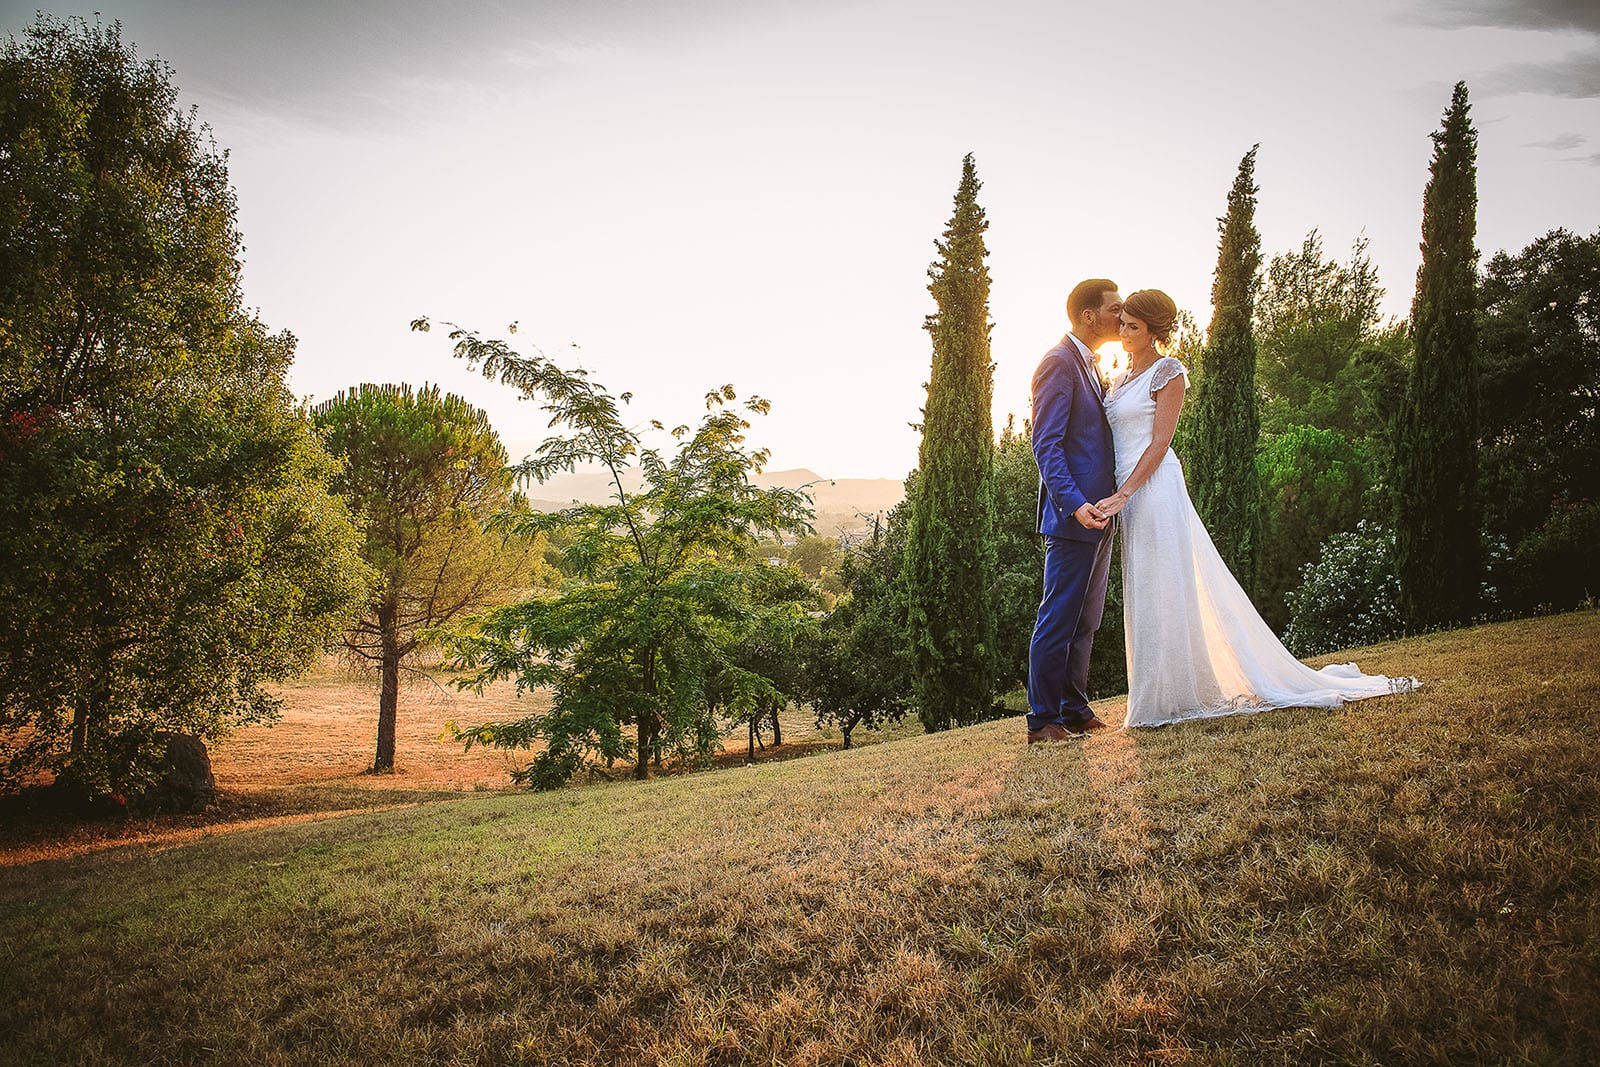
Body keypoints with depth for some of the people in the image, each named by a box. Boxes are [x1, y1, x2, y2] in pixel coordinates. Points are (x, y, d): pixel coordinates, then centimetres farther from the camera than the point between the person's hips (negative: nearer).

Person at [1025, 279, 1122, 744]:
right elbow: (1046, 444, -19)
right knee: (1058, 619, -5)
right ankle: (1043, 721, 1)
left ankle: (1075, 711, 22)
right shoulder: (1059, 363, -12)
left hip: (1098, 514, 10)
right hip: (1073, 515, -10)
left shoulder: (1092, 366, 19)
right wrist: (1075, 504, -27)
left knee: (1085, 620, 14)